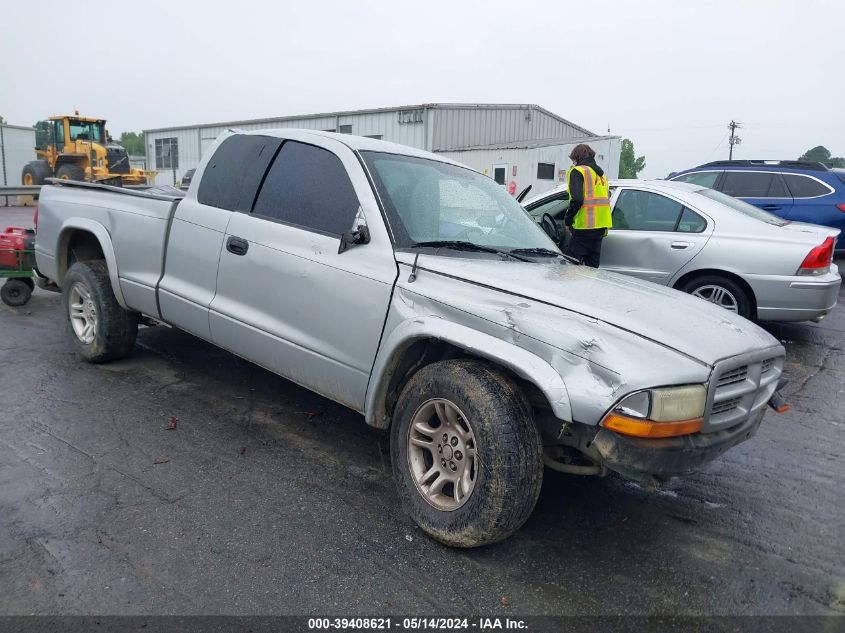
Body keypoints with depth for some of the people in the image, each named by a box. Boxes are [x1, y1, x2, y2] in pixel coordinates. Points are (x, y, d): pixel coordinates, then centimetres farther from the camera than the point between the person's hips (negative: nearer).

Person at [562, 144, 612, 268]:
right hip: (600, 227, 9)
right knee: (592, 267, 12)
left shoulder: (578, 171, -4)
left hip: (585, 226, -8)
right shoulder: (600, 174, 24)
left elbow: (577, 199, -17)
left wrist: (567, 220, -6)